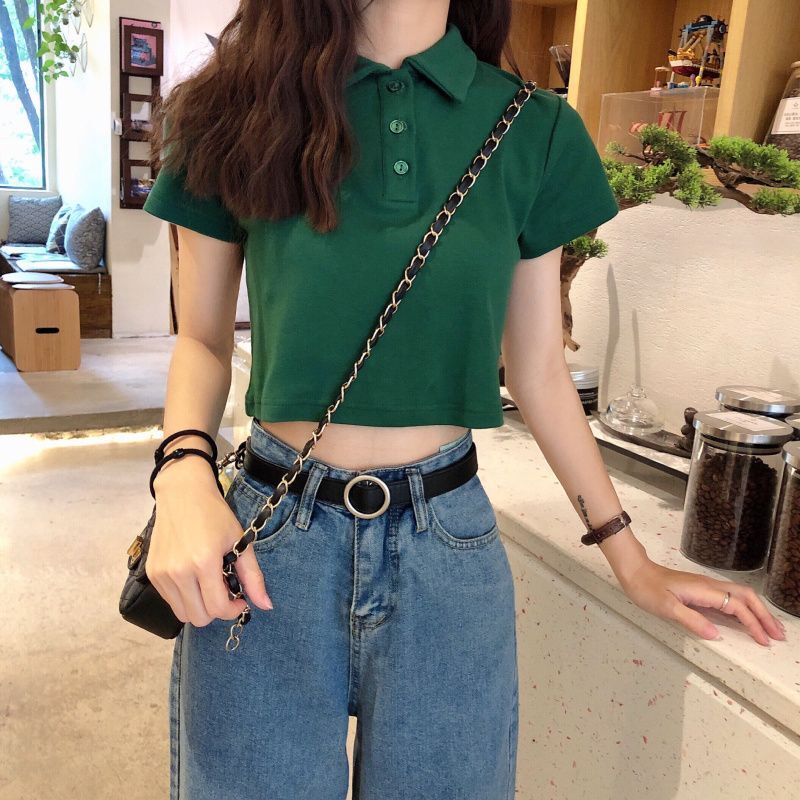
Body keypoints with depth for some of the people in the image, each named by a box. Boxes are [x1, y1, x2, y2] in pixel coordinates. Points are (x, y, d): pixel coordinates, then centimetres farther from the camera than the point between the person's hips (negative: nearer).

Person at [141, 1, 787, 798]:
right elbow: (203, 340, 4)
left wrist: (629, 556, 11)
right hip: (268, 546, 0)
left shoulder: (531, 131, 0)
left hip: (448, 550, 2)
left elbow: (537, 368, 7)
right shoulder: (242, 108, -2)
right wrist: (183, 474, -16)